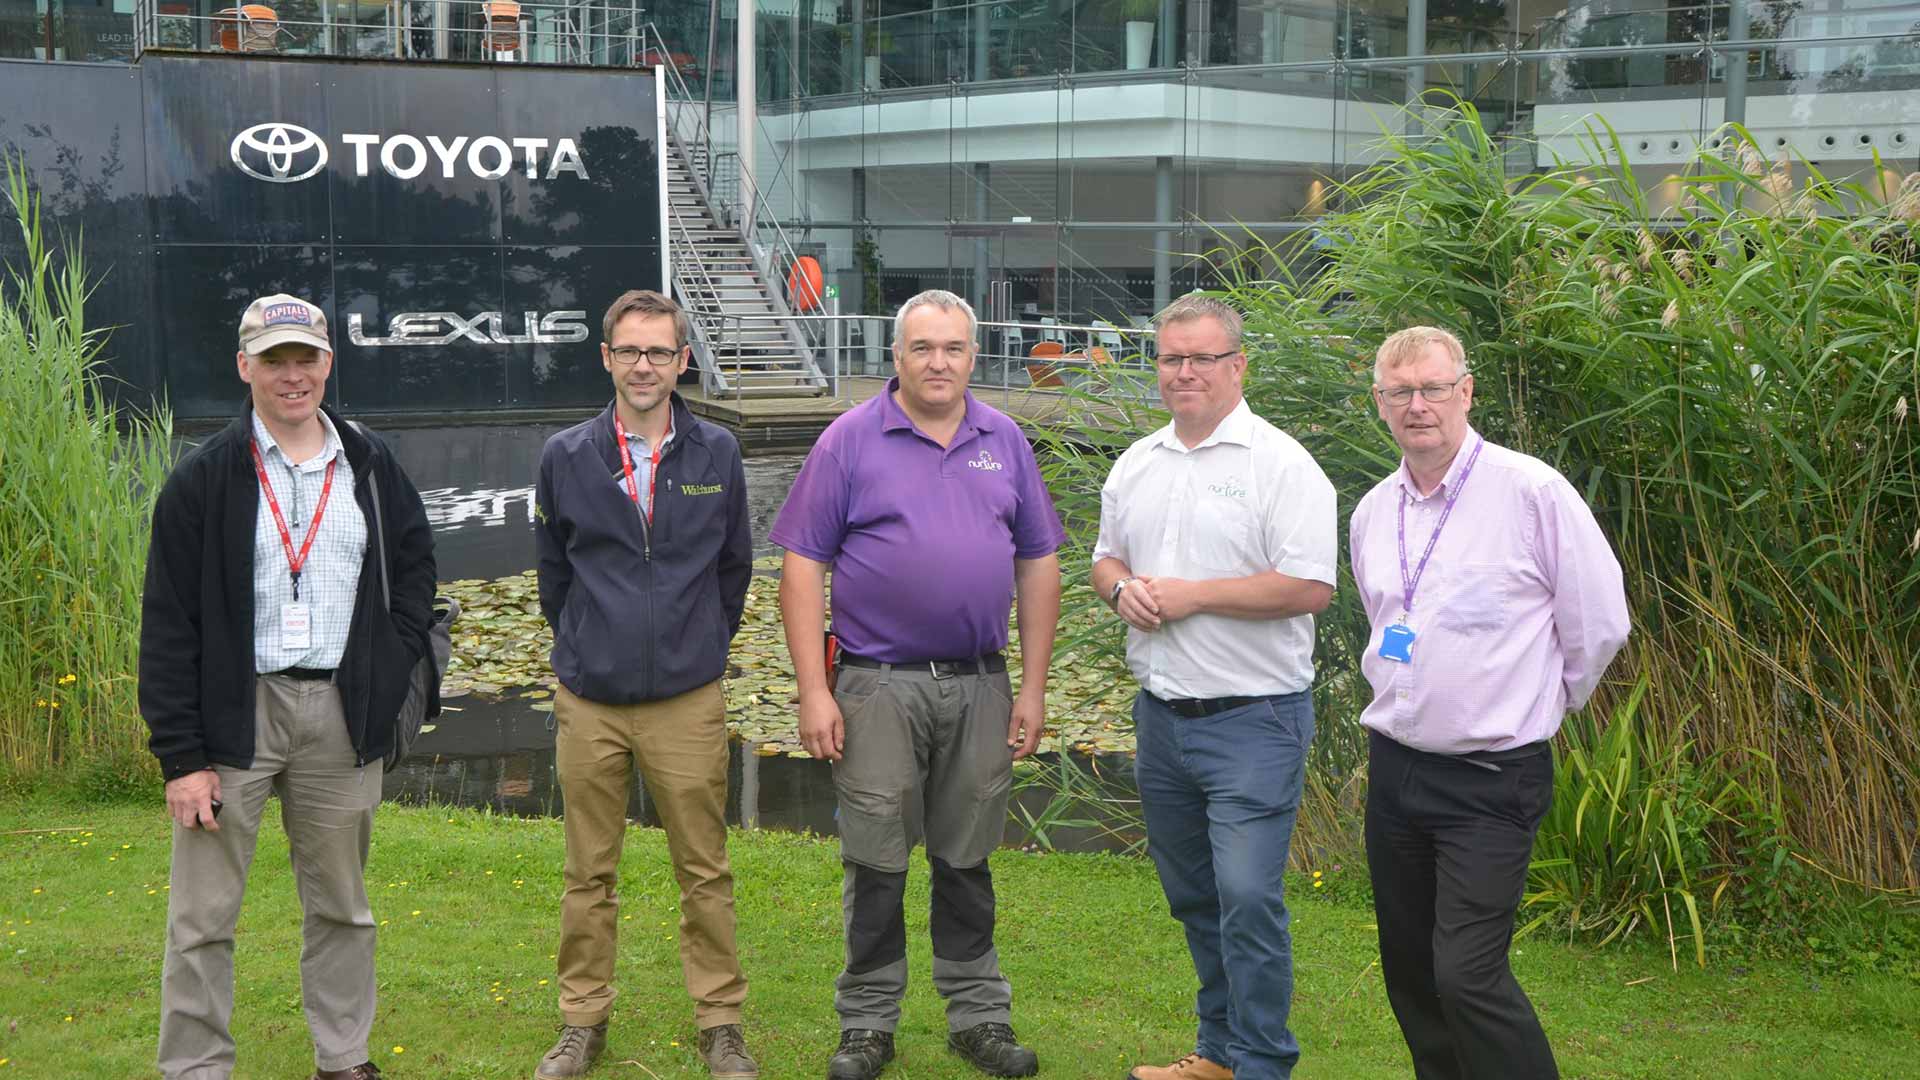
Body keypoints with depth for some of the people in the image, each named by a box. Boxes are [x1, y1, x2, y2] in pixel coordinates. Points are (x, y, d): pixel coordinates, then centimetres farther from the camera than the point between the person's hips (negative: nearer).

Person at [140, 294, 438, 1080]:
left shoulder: (371, 466, 6)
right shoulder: (204, 478, -4)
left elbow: (416, 564, 19)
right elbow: (167, 624, -5)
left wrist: (393, 662, 3)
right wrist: (180, 755, -9)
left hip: (343, 714, 3)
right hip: (235, 711, -3)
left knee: (341, 905, 13)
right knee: (203, 916, -1)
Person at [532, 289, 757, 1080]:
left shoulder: (716, 453, 0)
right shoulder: (566, 456, 0)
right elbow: (552, 566, 12)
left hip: (688, 701, 0)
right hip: (589, 700, 1)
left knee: (705, 872, 5)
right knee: (588, 874, 9)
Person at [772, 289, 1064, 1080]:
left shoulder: (1005, 442, 7)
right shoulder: (850, 440, -3)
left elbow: (1039, 565, 10)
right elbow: (802, 566, -5)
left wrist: (1033, 689, 5)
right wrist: (813, 692, -10)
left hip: (981, 688, 3)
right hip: (879, 687, -3)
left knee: (967, 861, 12)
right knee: (877, 864, 4)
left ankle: (979, 1016, 24)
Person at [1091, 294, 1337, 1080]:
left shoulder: (1279, 464, -10)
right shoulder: (1136, 464, 12)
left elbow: (1310, 587, -18)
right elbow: (1106, 557, 22)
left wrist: (1193, 594, -18)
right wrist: (1122, 587, -2)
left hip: (1251, 720, -7)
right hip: (1160, 715, 7)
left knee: (1248, 898, -9)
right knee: (1193, 897, 17)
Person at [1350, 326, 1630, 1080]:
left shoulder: (1533, 492, -11)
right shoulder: (1373, 511, 8)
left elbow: (1600, 624, -5)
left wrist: (1533, 706, 7)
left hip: (1492, 777, -6)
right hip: (1394, 765, 7)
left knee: (1468, 974, -14)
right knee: (1409, 970, 12)